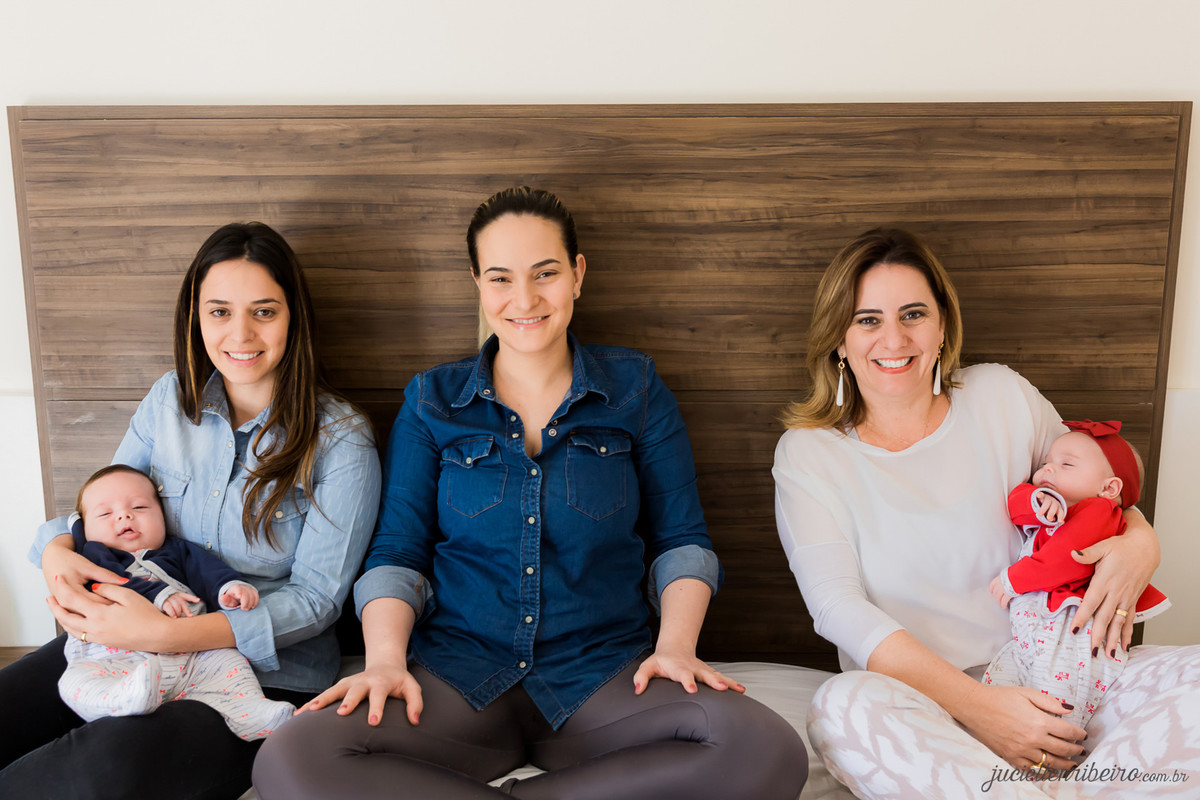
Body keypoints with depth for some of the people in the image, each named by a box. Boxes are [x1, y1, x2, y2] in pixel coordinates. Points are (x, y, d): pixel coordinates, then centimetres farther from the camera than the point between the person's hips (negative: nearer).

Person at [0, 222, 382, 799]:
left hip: (267, 673, -4)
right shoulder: (170, 398, 5)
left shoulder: (340, 441, -10)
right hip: (129, 644, 5)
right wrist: (57, 551, -10)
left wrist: (168, 634, -25)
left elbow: (316, 597, -12)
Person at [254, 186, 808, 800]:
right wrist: (386, 658, -11)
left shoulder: (635, 387, 7)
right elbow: (397, 552, 7)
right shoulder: (432, 401, 9)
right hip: (457, 671, 0)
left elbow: (680, 538, 9)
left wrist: (676, 644, -9)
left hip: (603, 677, 1)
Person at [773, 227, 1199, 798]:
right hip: (918, 703, -2)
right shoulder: (807, 454, -1)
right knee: (842, 706, -36)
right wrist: (975, 703, -22)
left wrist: (1140, 541, -6)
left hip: (1051, 686, 3)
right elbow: (838, 606, -11)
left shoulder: (1002, 396, 5)